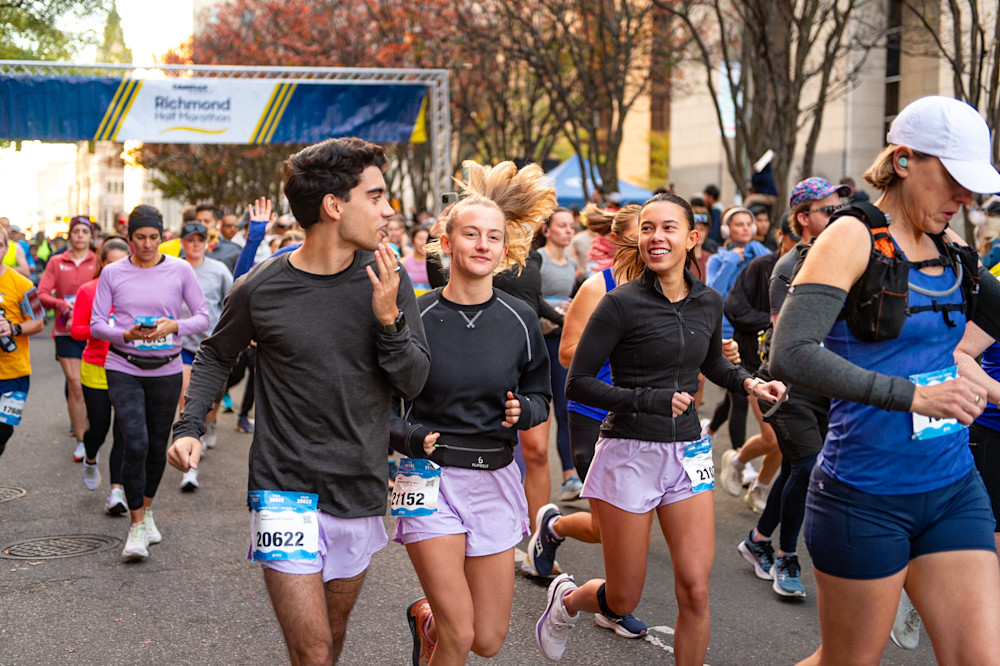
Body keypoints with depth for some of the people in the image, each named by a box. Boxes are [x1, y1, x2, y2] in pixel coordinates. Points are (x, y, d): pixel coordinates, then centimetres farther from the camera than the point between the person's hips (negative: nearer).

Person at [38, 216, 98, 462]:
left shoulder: (99, 262, 4)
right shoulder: (57, 262, 7)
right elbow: (42, 294, 1)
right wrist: (61, 304, -16)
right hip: (67, 331, 0)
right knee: (75, 385, -5)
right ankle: (81, 441, 0)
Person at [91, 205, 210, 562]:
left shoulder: (180, 270, -1)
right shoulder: (112, 273, 0)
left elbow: (203, 317, 1)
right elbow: (96, 323, 1)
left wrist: (176, 326, -18)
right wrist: (126, 334, -18)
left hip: (166, 370, 1)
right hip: (124, 369, -1)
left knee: (157, 446, 11)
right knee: (136, 443, -14)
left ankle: (146, 509, 37)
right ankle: (137, 525, -2)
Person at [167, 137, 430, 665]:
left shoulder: (386, 279, -4)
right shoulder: (261, 289, -11)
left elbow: (414, 381, -3)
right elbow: (216, 355, 9)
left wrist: (389, 319, -19)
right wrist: (189, 426, -4)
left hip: (360, 492, 3)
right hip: (285, 488, -3)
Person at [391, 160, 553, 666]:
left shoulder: (520, 320, -1)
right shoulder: (415, 317, -9)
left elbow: (540, 396, 10)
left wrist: (522, 411, -12)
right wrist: (411, 437, -20)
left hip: (494, 478, 4)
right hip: (431, 476, -3)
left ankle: (426, 615, 41)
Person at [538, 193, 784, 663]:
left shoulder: (709, 303, 4)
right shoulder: (622, 304, -12)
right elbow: (577, 384, -12)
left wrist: (749, 382, 4)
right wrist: (650, 400, -20)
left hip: (687, 452, 4)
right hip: (628, 454, -4)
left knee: (695, 591, -3)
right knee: (623, 602, 6)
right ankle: (566, 599, 40)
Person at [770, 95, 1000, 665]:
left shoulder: (950, 251, 9)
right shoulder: (855, 237, -11)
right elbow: (790, 356, -24)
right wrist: (912, 395, -28)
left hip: (953, 489, 6)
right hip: (867, 499, -6)